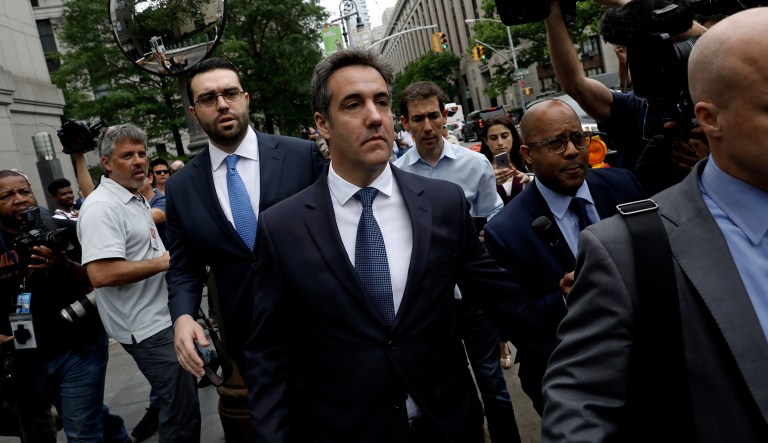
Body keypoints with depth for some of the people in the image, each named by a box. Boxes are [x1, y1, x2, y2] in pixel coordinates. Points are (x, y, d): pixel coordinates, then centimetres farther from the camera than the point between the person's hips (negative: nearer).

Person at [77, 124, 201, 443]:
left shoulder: (135, 200, 14)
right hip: (148, 328, -10)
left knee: (183, 396, 22)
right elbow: (101, 274, -30)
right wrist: (162, 262, -21)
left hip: (164, 316, 10)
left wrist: (169, 257, 10)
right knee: (182, 409, -2)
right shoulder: (102, 207, -19)